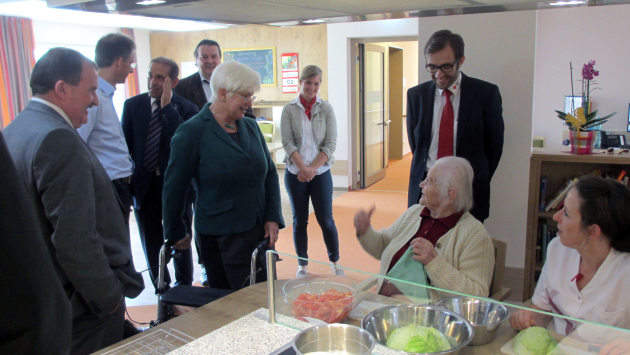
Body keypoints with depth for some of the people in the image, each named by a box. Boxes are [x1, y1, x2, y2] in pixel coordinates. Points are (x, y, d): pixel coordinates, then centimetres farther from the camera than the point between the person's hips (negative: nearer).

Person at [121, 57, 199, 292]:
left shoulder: (186, 109, -6)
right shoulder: (133, 105, 2)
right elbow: (125, 147, 4)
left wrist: (168, 107, -23)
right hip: (144, 186, 3)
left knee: (180, 244, 13)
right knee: (152, 246, 14)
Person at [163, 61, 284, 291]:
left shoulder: (251, 127, 8)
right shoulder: (192, 133, -9)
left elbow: (270, 172, 12)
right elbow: (174, 188, -3)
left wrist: (273, 218, 1)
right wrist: (175, 235, 6)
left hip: (260, 233, 6)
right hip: (221, 240, -5)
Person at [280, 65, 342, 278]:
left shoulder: (326, 109, 3)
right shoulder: (289, 110, 1)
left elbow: (330, 143, -3)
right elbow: (287, 142, -5)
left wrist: (312, 168, -12)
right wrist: (303, 168, -15)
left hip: (321, 172, 0)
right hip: (295, 174, 0)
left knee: (326, 220, 2)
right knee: (299, 221, 8)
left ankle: (335, 262, 21)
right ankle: (302, 266, 22)